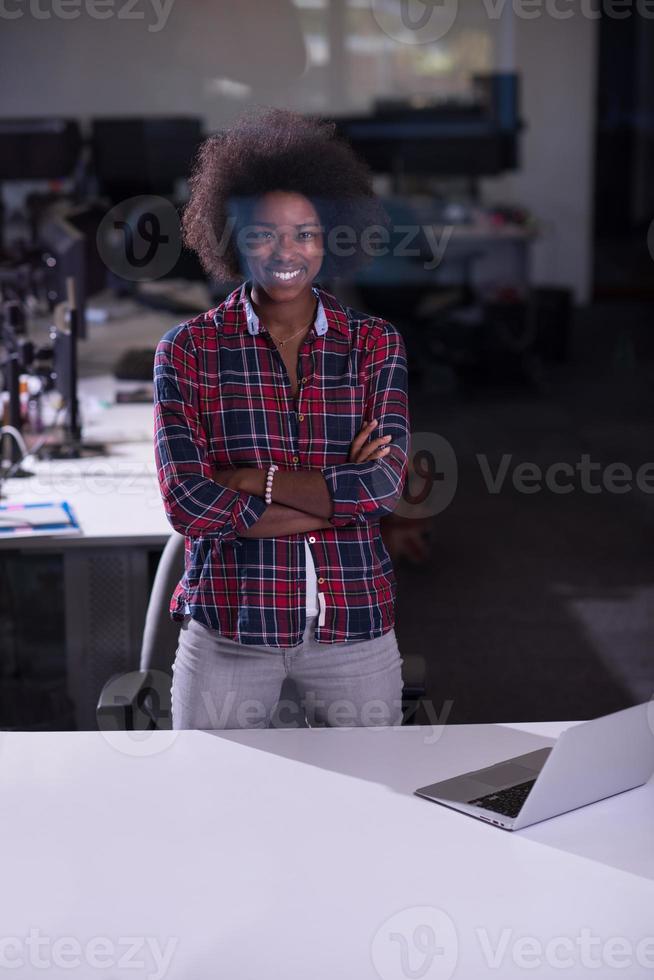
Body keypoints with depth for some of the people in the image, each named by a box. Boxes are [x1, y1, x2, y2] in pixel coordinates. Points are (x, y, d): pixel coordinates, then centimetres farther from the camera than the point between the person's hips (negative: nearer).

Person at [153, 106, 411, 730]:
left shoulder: (375, 344, 4)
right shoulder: (188, 349, -1)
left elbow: (388, 485, -8)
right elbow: (187, 504, -11)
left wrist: (254, 480, -13)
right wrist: (338, 496, -12)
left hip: (355, 622, 2)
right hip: (227, 623, -1)